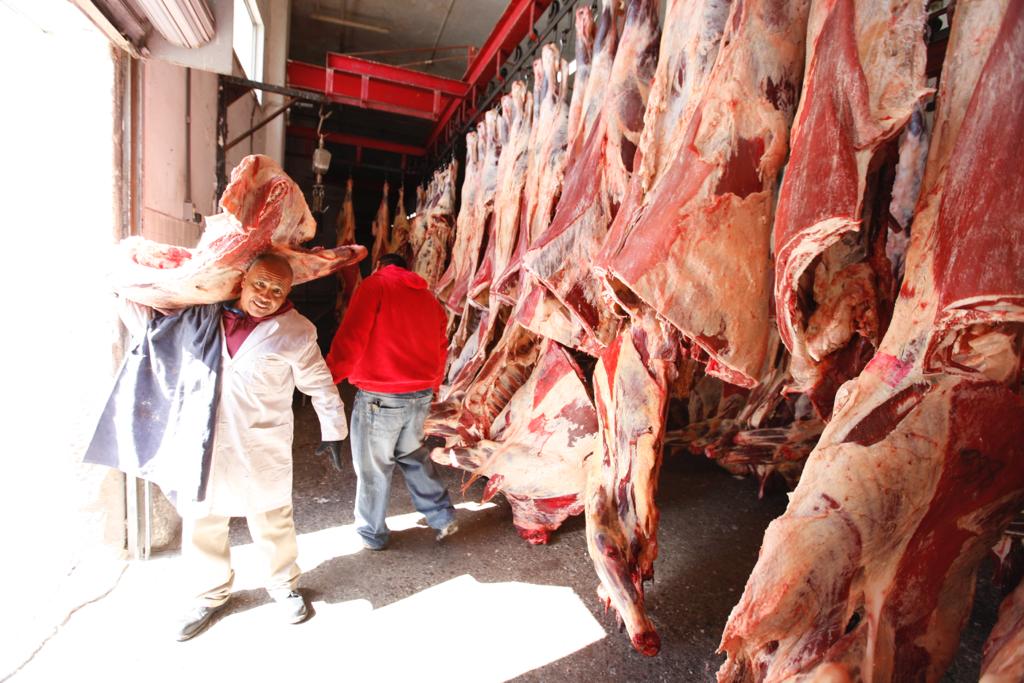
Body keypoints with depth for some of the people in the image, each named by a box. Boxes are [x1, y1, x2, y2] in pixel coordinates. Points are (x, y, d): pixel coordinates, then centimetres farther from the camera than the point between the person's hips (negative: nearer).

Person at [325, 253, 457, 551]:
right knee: (412, 454, 24)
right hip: (421, 395, 6)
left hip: (380, 396, -6)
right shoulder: (428, 297, 14)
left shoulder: (375, 285, -4)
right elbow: (440, 349, 16)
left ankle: (372, 533, 27)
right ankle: (443, 516, 25)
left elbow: (351, 338, -13)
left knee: (373, 465, 11)